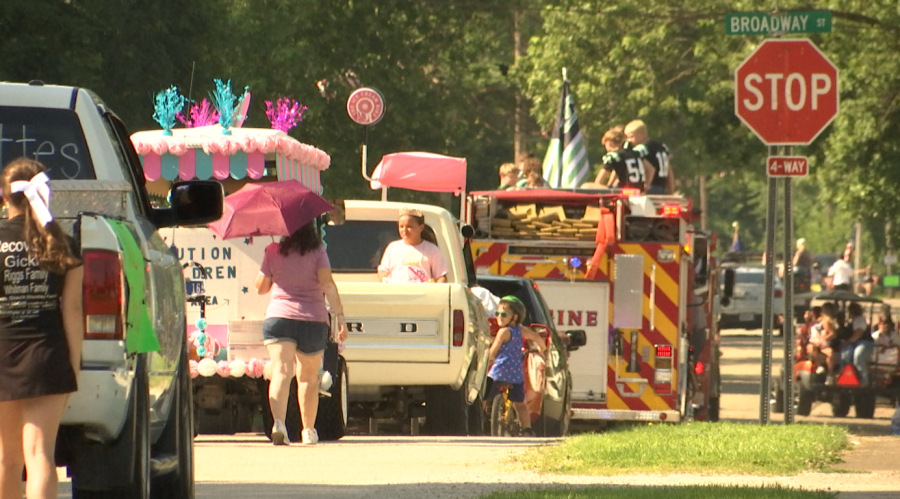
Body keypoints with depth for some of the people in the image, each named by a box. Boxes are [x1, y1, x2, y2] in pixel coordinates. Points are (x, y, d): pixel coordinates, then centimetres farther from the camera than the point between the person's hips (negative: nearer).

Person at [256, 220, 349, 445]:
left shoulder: (273, 252, 1)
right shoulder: (317, 252, -2)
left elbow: (261, 287, 8)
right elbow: (328, 285, -12)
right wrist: (340, 317, -13)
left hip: (278, 317, -1)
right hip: (313, 320, 1)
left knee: (281, 371, -13)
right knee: (308, 378, 17)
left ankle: (278, 422, -36)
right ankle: (308, 430, 27)